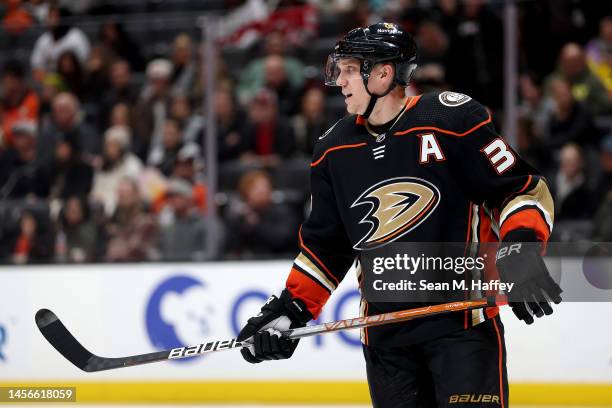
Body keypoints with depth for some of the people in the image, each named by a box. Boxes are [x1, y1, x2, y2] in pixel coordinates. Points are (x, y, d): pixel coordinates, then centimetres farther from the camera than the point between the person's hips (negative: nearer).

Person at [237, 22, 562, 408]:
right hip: (384, 330, 5)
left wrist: (522, 251, -22)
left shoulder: (453, 118, -8)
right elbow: (324, 245, 18)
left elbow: (521, 188, -7)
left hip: (464, 321, -5)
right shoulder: (333, 150, 10)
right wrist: (291, 310, 9)